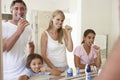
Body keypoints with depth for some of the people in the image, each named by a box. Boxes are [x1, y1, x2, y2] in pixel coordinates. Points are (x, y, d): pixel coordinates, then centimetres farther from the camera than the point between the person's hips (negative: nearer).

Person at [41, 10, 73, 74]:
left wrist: (69, 33, -10)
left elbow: (70, 49, -4)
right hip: (52, 67, -4)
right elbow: (43, 55, -10)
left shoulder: (63, 32, 0)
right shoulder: (45, 34, -10)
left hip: (65, 66, 4)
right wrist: (55, 68, -14)